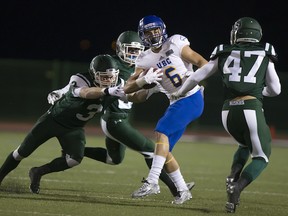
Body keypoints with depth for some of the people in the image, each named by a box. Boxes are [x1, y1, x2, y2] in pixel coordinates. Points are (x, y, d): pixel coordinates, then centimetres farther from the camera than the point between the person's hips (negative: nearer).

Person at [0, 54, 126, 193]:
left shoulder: (115, 87, -16)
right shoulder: (79, 80, -35)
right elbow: (86, 93, -56)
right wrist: (107, 91, -72)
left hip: (74, 128, 4)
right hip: (53, 119, -4)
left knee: (75, 159, -20)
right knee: (22, 152, 6)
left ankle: (37, 173, 4)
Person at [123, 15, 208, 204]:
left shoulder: (175, 45, -8)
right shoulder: (145, 60, 6)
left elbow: (203, 63, -8)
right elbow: (127, 89, -3)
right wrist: (145, 80, -21)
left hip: (192, 100, -7)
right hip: (177, 103, 7)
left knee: (161, 131, -23)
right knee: (164, 150, 4)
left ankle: (152, 181, -26)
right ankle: (182, 190, 14)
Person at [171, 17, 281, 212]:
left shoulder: (224, 54, 15)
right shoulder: (264, 55, 11)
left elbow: (196, 77, 20)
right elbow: (275, 90, 14)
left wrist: (180, 93, 38)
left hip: (229, 111, 3)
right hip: (251, 109, -3)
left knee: (246, 145, 31)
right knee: (261, 157, 13)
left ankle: (233, 177, 5)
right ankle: (237, 187, -12)